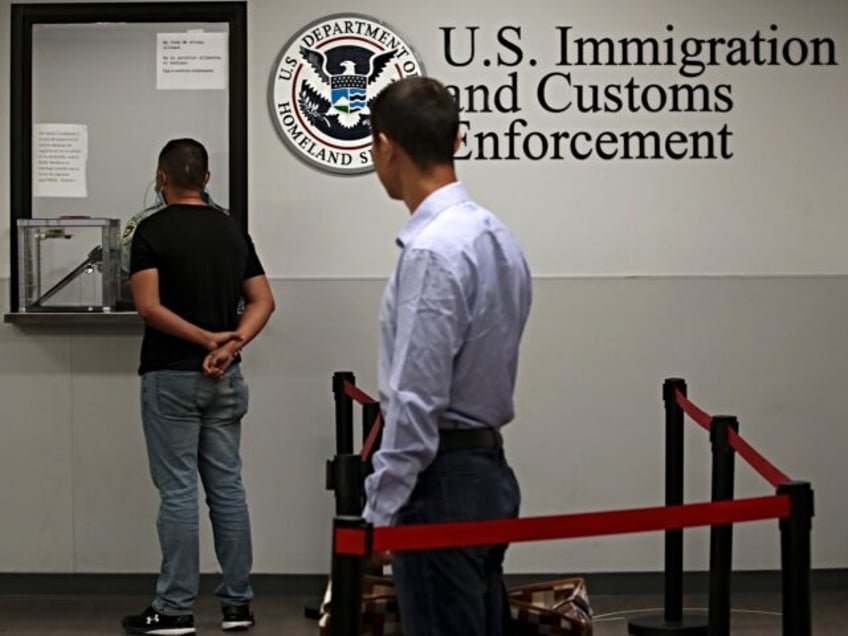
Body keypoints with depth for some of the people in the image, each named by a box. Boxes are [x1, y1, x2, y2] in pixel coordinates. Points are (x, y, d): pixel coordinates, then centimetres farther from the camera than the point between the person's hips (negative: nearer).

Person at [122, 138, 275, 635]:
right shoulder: (232, 229, 9)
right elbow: (262, 301, 2)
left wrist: (207, 339, -15)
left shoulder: (152, 230, -9)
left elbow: (148, 306, -19)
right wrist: (230, 345, -10)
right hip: (225, 378, 5)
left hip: (172, 376, -5)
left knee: (178, 490, -3)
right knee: (227, 486, 8)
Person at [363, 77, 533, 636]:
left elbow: (415, 403, -23)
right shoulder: (495, 235, 9)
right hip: (488, 471, 10)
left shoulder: (433, 249, -21)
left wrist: (379, 512, -16)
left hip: (442, 484, -10)